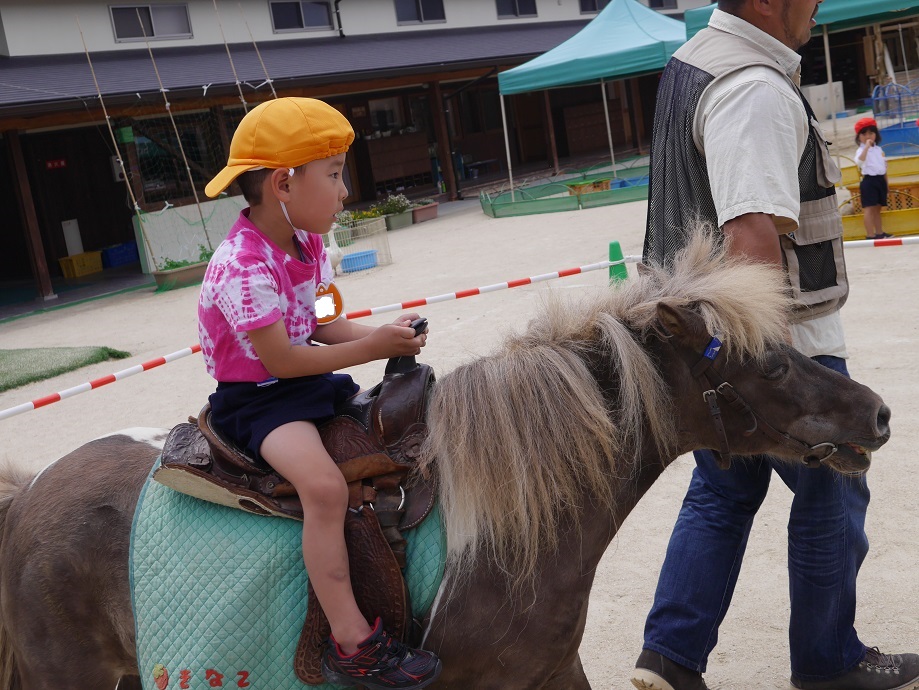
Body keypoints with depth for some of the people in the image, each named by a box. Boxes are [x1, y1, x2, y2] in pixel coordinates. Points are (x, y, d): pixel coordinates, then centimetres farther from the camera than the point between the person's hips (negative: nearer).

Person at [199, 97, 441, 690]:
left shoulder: (308, 245, 4)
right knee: (325, 484, -31)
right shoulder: (244, 268, -26)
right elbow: (281, 360, -25)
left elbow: (322, 326, 7)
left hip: (309, 381, 10)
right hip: (254, 398, -9)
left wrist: (384, 336, -12)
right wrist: (371, 347, -21)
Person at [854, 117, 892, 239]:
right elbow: (859, 161, -32)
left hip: (881, 180, 7)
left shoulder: (879, 149, 15)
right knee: (869, 208, -10)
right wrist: (867, 146, -32)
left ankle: (879, 232, 21)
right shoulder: (861, 150, -9)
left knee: (877, 208, 14)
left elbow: (884, 166, 21)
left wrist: (886, 182, 19)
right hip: (869, 180, -7)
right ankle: (870, 235, -11)